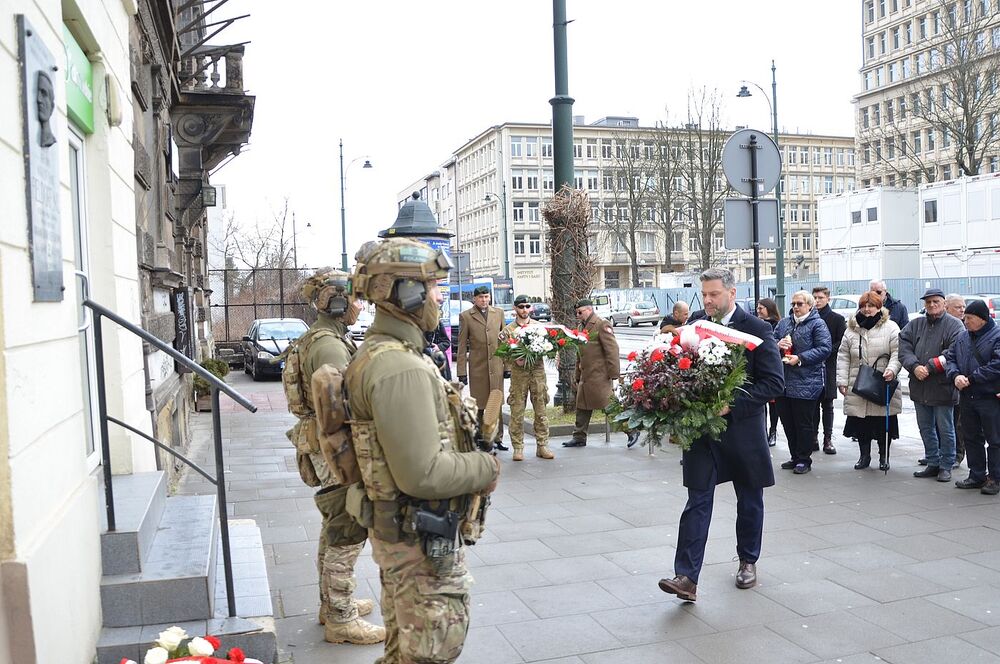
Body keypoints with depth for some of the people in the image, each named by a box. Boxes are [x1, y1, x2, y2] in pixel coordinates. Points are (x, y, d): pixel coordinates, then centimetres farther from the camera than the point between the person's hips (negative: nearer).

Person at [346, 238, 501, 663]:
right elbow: (424, 474, -29)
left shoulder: (377, 354, 8)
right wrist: (487, 468, -14)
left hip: (399, 530, 10)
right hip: (422, 539, -10)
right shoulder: (401, 369, -26)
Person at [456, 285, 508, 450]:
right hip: (477, 367, -2)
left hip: (496, 365, 3)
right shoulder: (466, 316, 1)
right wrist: (461, 371, -4)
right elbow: (462, 346, 0)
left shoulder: (499, 312, 10)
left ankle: (497, 438, 15)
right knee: (479, 406, 3)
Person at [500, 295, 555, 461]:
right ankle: (518, 448, 8)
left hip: (538, 371, 2)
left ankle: (542, 446, 11)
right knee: (517, 412, 0)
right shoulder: (508, 330, 4)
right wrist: (515, 361, -17)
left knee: (541, 410, 3)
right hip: (518, 373, -2)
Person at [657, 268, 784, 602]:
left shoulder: (757, 329, -8)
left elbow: (774, 382, -12)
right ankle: (687, 577, -6)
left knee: (750, 501, 15)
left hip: (742, 428, -2)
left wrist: (732, 404, -21)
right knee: (697, 501, -4)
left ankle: (748, 561, 36)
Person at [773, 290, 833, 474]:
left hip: (807, 382, -6)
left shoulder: (817, 324, -4)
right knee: (787, 421, 12)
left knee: (804, 423, 1)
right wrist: (777, 345, -9)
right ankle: (795, 457, 24)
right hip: (784, 381, 6)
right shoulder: (783, 323, 14)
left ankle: (804, 459, 12)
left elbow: (825, 348, -13)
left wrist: (800, 359, -19)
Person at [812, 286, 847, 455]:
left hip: (828, 367, -1)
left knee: (827, 405, 3)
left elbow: (842, 343, -3)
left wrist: (827, 352, -14)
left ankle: (828, 439, 7)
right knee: (813, 404, 5)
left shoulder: (837, 319, 3)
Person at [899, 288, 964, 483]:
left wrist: (929, 367, -19)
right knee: (926, 428, 13)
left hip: (942, 387, -5)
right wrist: (915, 367, -15)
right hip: (919, 387, 5)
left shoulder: (954, 326, -5)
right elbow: (904, 348, 1)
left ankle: (946, 466, 16)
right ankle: (933, 463, 25)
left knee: (945, 429, 4)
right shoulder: (914, 325, 10)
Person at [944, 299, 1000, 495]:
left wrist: (971, 378, -18)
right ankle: (977, 475, 25)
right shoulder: (962, 337, 9)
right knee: (971, 438, 14)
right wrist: (955, 375, -10)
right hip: (967, 397, 7)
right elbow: (949, 357, 10)